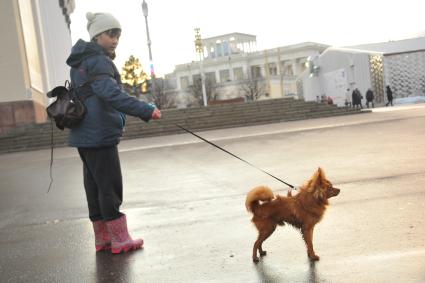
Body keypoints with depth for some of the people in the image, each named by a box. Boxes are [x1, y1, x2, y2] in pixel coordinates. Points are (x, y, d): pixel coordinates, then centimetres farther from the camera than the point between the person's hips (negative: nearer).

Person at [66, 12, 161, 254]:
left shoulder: (82, 61, 17)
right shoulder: (97, 61, -14)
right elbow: (112, 94, -30)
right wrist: (146, 110, -37)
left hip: (86, 135, 10)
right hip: (99, 135, -10)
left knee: (95, 186, 12)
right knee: (110, 187, -3)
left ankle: (103, 239, 21)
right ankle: (120, 240, 4)